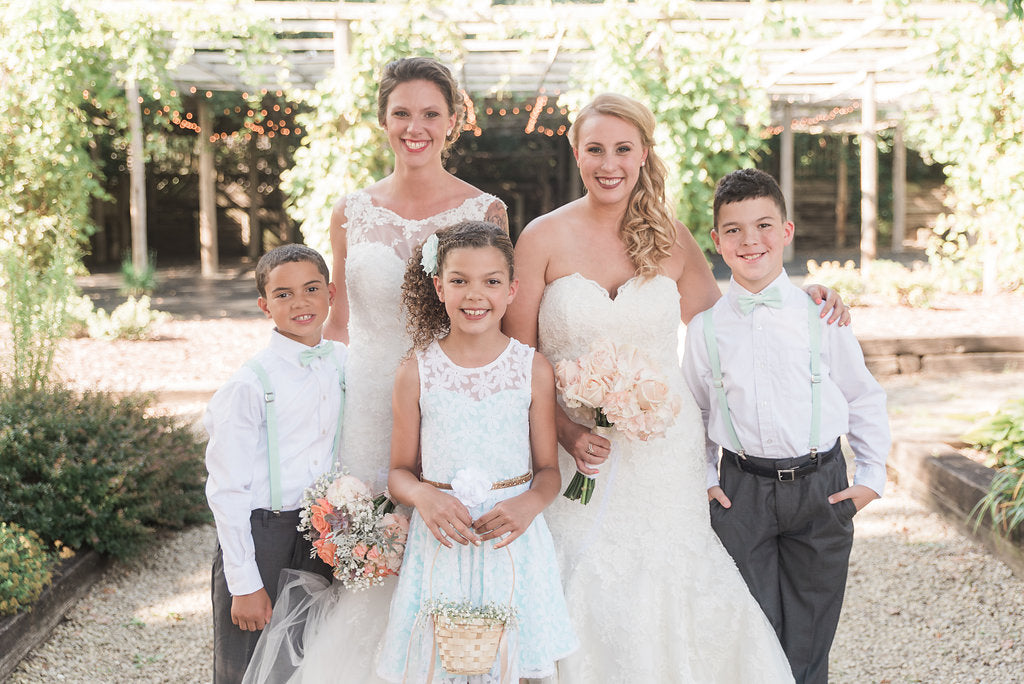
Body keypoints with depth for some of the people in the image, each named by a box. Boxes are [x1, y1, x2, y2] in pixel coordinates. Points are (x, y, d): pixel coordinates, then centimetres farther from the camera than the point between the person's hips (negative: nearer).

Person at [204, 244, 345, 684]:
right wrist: (244, 584, -13)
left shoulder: (343, 363, 2)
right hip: (257, 536, -5)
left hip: (322, 533, 5)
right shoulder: (249, 386, -15)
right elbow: (227, 491, -13)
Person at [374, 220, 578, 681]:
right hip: (441, 541, 0)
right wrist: (423, 497, -15)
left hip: (512, 540, 0)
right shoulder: (416, 372, 0)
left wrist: (530, 504, -15)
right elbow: (401, 470, 5)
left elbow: (548, 469, 5)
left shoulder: (533, 370, 0)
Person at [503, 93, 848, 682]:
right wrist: (567, 432, -14)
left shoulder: (672, 239, 4)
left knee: (667, 594, 2)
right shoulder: (544, 238, -2)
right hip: (578, 454, -1)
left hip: (665, 450, 2)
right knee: (590, 598, 0)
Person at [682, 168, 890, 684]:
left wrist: (871, 476, 4)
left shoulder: (820, 316, -3)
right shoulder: (707, 326, -1)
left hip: (820, 487, 0)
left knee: (808, 640, 9)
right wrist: (703, 479, 7)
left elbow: (864, 398, 6)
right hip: (741, 491, 0)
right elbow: (695, 409, 12)